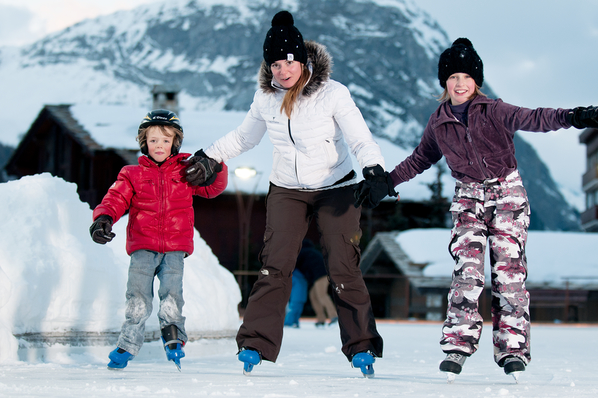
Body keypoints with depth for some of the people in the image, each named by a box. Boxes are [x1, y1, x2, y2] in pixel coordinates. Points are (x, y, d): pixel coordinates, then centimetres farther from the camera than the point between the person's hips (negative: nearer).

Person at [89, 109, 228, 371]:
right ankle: (128, 344, 1)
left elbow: (212, 188, 13)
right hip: (143, 246, 0)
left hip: (175, 248, 0)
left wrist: (216, 169, -8)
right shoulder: (133, 175, 11)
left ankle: (173, 339, 3)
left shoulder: (185, 172, 13)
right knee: (138, 296, -9)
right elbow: (116, 198, 2)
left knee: (172, 294, -11)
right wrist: (103, 217, -18)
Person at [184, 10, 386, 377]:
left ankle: (362, 349, 4)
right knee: (275, 265, -9)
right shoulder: (266, 98, -2)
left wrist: (374, 169, -39)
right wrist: (208, 157, 16)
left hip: (336, 189, -3)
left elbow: (361, 139, -20)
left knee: (343, 269, -7)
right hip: (287, 191, 3)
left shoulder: (333, 93, -15)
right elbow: (244, 137, 16)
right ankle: (255, 345, -4)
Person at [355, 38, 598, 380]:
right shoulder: (439, 124, 5)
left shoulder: (493, 110, -7)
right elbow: (420, 159, 21)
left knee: (509, 268, -7)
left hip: (507, 192, -2)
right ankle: (459, 343, -13)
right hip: (469, 197, 2)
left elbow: (531, 119, -22)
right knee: (468, 268, -13)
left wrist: (569, 117, -39)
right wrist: (386, 183, 20)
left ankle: (513, 347, -4)